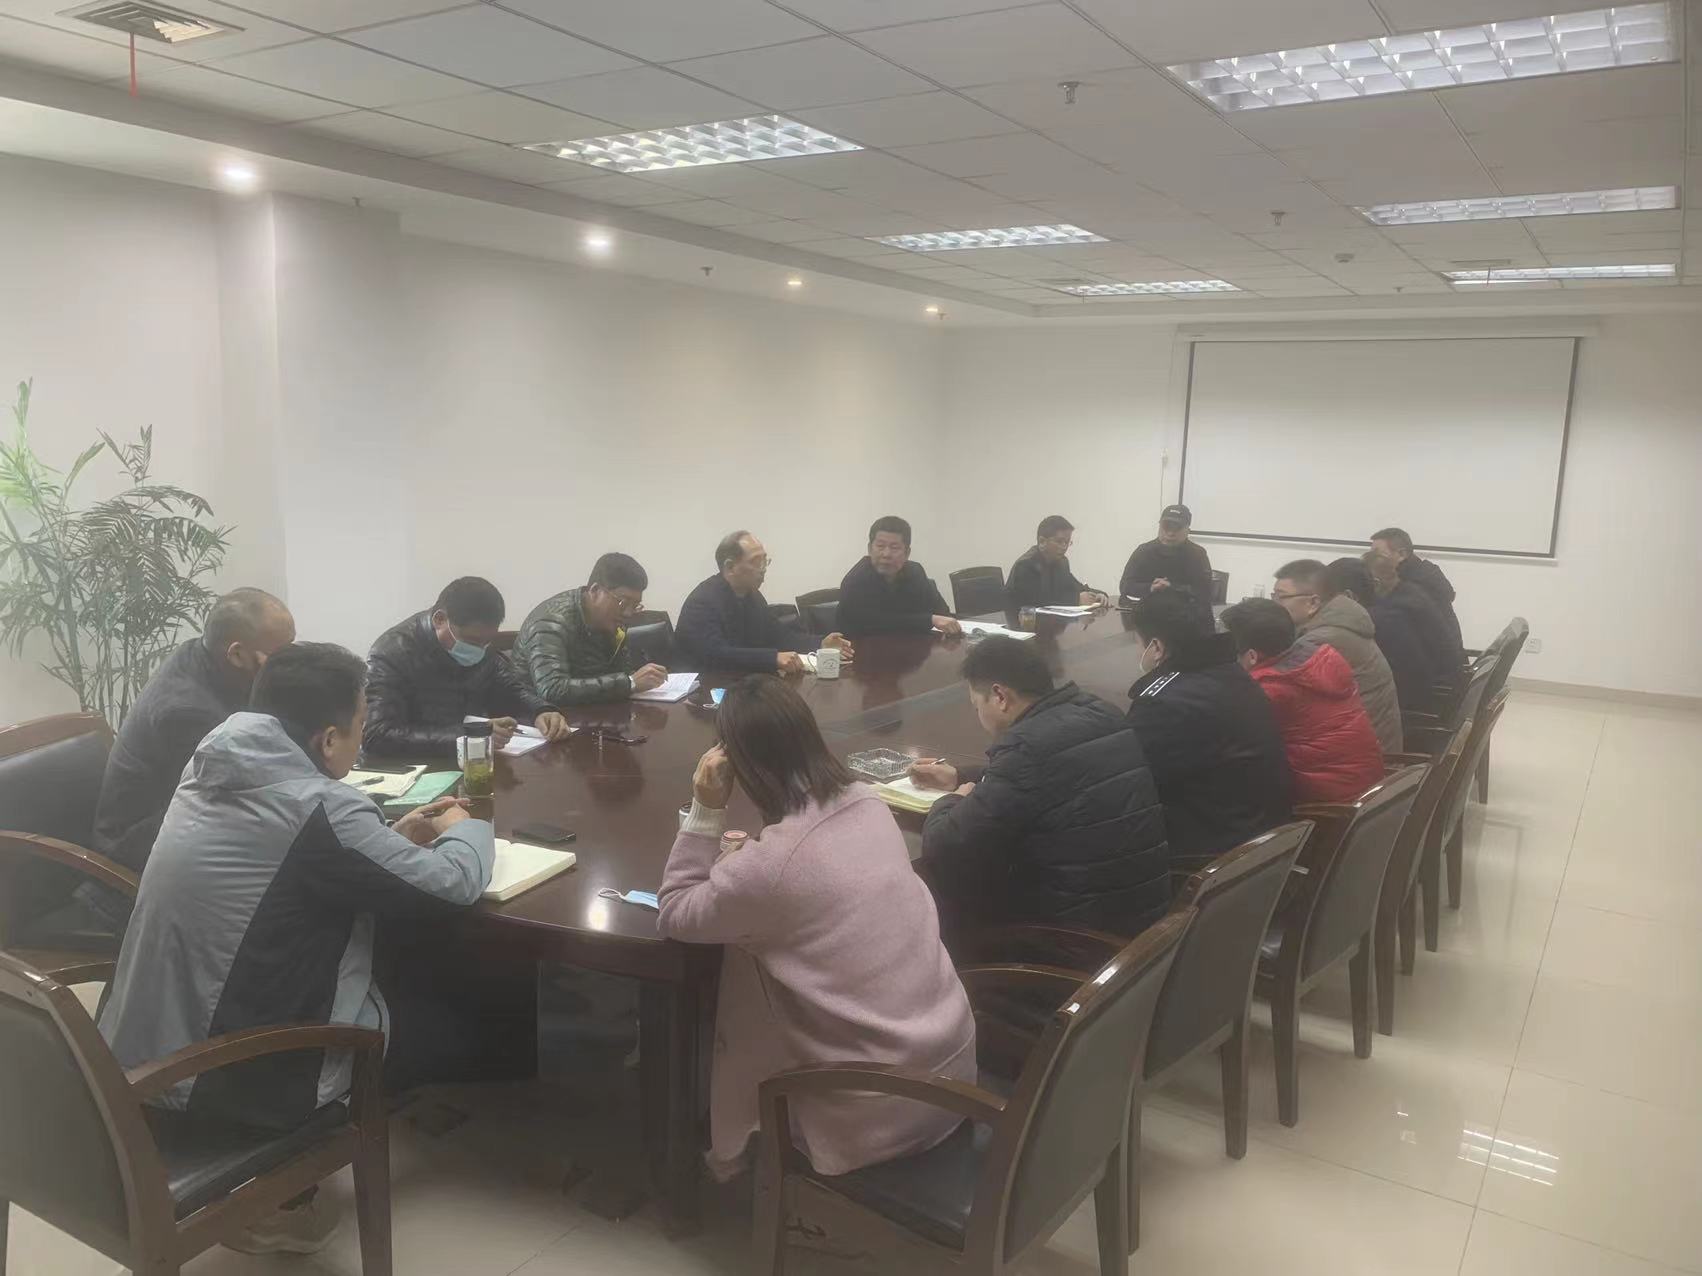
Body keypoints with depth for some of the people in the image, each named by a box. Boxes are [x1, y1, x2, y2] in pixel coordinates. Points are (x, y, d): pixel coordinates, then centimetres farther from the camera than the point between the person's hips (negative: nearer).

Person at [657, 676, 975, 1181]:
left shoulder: (769, 863, -24)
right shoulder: (867, 803, -3)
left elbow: (674, 914, -6)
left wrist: (706, 810, -11)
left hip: (876, 1113, -6)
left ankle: (733, 1152, 39)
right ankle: (746, 1143, 41)